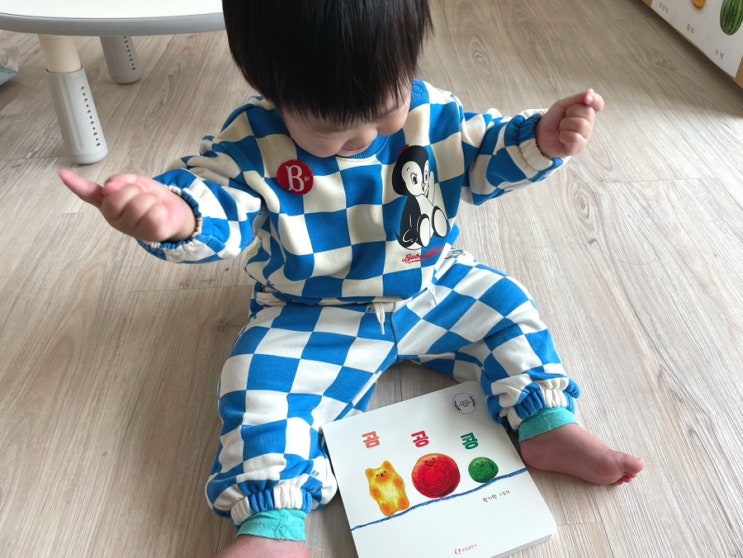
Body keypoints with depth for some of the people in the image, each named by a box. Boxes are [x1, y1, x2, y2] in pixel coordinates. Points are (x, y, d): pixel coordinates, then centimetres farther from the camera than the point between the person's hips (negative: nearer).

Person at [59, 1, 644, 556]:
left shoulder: (432, 111, -11)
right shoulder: (253, 140, -18)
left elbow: (483, 155, 1)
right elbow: (214, 198, -22)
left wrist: (541, 139, -18)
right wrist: (174, 213, -46)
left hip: (435, 288, 3)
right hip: (311, 318, -2)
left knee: (505, 307, -5)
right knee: (262, 380, -20)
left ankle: (547, 423, 4)